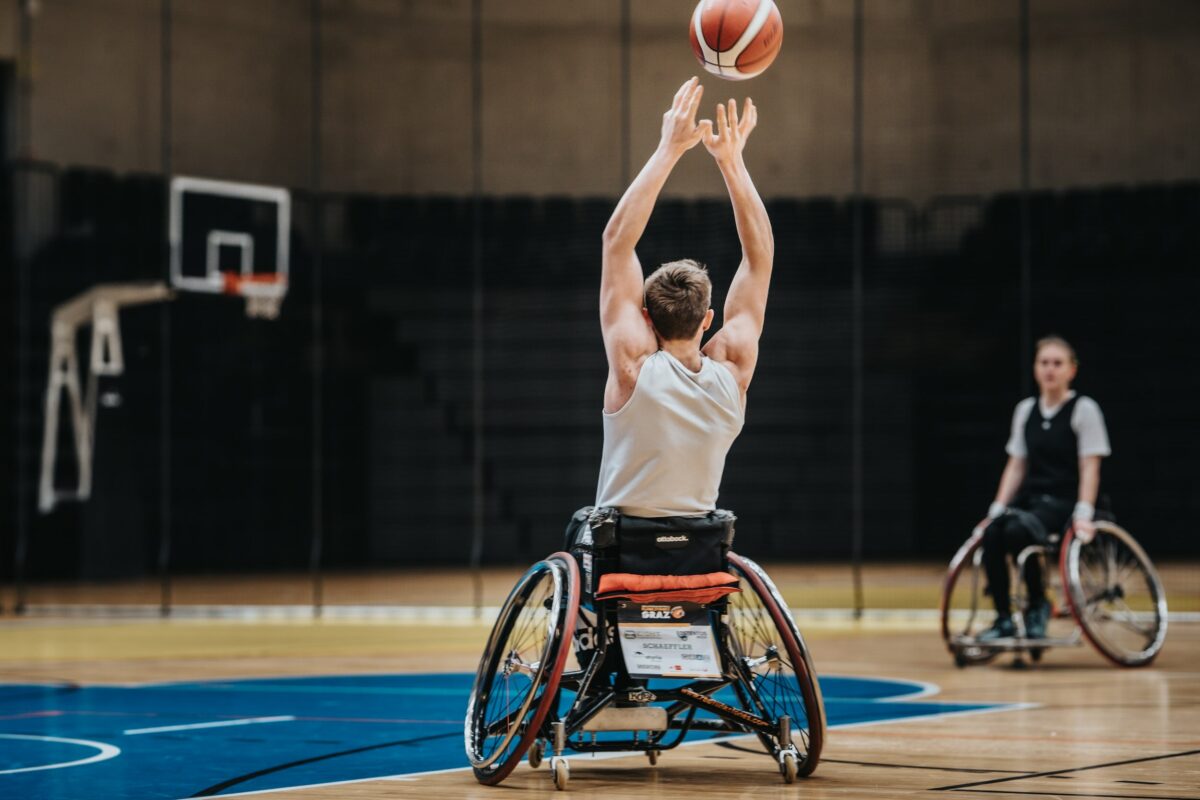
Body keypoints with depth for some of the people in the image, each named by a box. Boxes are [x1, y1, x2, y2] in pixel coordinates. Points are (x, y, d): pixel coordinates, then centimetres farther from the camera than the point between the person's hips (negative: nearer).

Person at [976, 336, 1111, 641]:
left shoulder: (1084, 409, -2)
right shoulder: (1025, 410, 14)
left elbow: (1089, 467, -7)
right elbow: (1016, 465, 15)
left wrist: (1083, 514, -17)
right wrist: (998, 508, 4)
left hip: (1063, 501, -5)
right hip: (1030, 497, 5)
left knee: (1017, 531, -34)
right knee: (992, 533, -28)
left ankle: (1037, 604, -12)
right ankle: (1003, 619, -20)